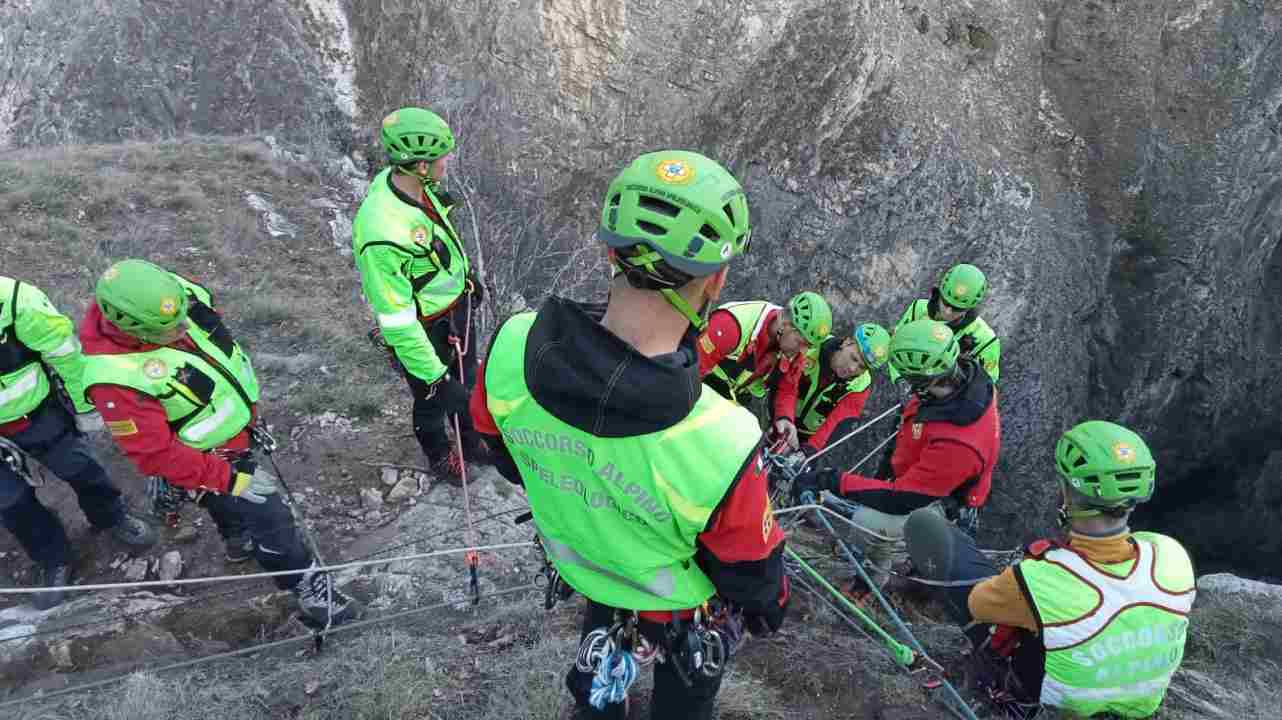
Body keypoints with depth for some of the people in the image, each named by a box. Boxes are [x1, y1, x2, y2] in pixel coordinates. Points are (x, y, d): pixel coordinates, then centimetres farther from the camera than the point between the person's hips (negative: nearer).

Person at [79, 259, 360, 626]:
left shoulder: (172, 295, -19)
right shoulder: (116, 380, -37)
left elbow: (218, 344, 0)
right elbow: (155, 454, -29)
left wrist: (250, 412, 9)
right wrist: (229, 479, -26)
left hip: (240, 426, 7)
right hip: (208, 458, -7)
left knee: (230, 501, 34)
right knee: (270, 521, 2)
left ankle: (238, 537, 63)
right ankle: (311, 590, 22)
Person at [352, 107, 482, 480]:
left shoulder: (411, 183, -14)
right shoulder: (383, 232, -40)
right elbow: (396, 321, -33)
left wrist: (467, 275, 21)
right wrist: (436, 377, -28)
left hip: (457, 303, 7)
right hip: (428, 328, -7)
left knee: (467, 381, 29)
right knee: (434, 399, 21)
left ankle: (472, 438, 58)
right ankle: (439, 456, 52)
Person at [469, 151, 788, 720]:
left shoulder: (512, 348, -33)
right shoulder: (722, 446, -46)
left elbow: (501, 448, -9)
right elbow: (747, 566, -24)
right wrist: (767, 609, 1)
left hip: (578, 562, 5)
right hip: (677, 604, -4)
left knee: (600, 635, 39)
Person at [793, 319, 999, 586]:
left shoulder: (958, 442, -41)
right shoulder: (962, 373, -20)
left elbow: (901, 500, -33)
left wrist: (833, 481, -32)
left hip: (941, 504, -7)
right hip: (917, 475, 7)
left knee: (867, 522, -24)